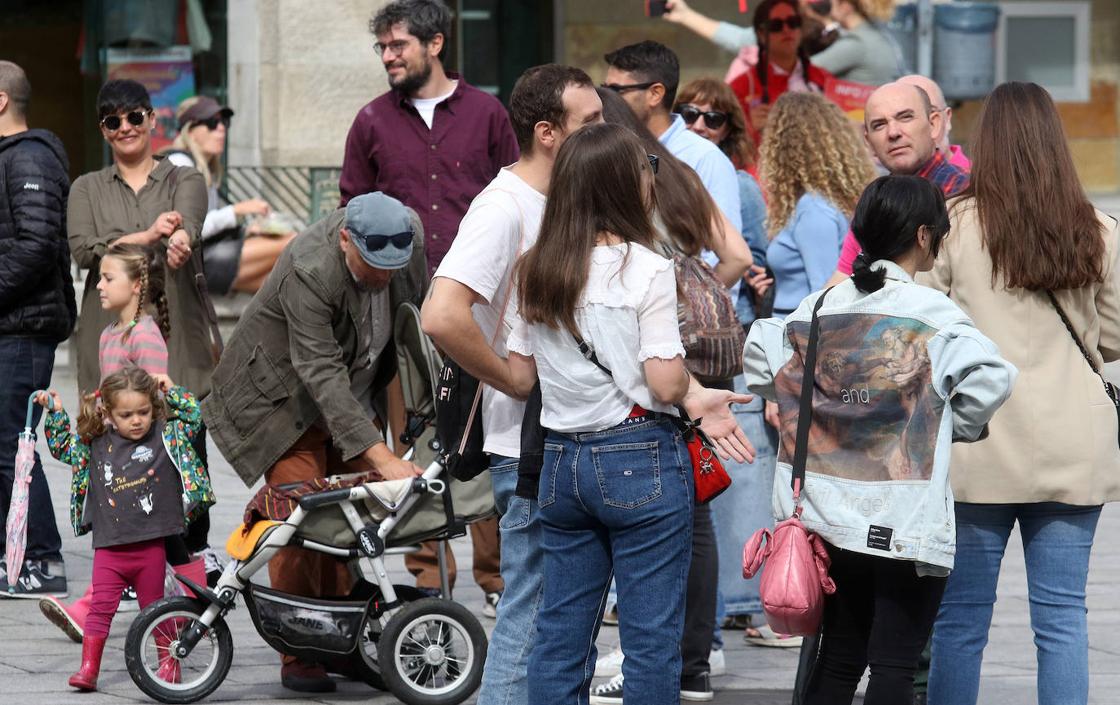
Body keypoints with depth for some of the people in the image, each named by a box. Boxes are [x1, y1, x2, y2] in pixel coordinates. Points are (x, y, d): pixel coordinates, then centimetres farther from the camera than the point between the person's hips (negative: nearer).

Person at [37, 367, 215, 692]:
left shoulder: (165, 435, 1)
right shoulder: (95, 444, 4)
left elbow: (193, 417, 3)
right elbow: (64, 448, 18)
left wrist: (172, 392, 1)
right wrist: (55, 414, 9)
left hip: (150, 546, -1)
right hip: (109, 547, 1)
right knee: (101, 607, -2)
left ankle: (170, 663, 25)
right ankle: (88, 668, 0)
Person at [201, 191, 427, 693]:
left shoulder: (410, 233, -15)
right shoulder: (308, 273, -35)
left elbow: (420, 311, 6)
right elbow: (322, 375, -39)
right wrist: (379, 454, -44)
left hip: (353, 396, 6)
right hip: (287, 399, -6)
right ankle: (300, 657, -6)